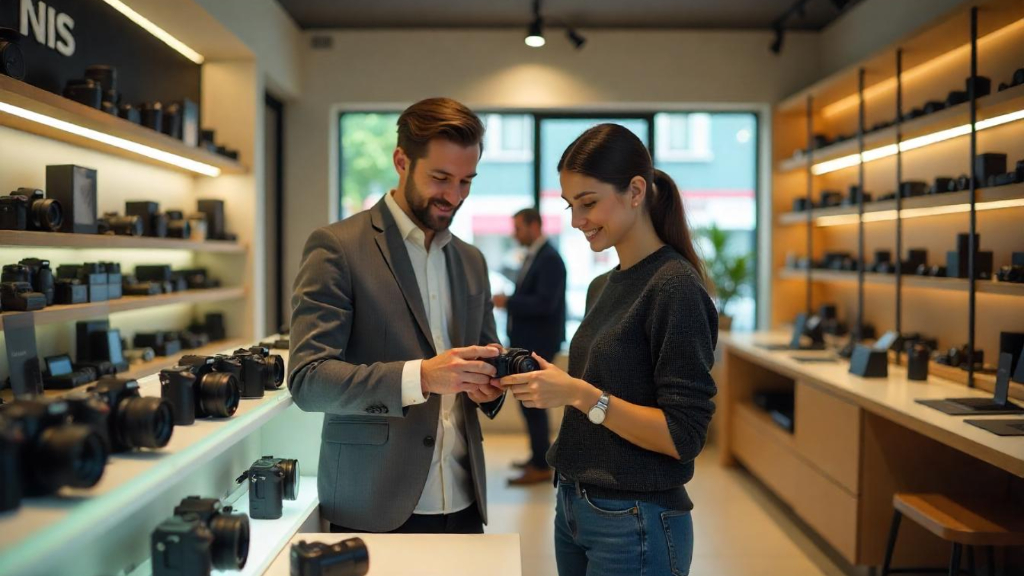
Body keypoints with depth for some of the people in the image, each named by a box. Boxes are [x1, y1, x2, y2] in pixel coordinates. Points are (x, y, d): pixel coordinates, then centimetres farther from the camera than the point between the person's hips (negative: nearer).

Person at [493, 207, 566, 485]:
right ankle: (539, 457, 28)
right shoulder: (533, 256, 13)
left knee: (532, 402, -5)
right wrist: (510, 302, 3)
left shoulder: (549, 259, -17)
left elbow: (545, 303, -25)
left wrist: (508, 302, -19)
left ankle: (542, 467, 3)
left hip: (538, 343, -10)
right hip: (527, 341, 10)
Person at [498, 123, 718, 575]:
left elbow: (683, 436, -18)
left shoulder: (676, 288, -16)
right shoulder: (602, 287, 7)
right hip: (573, 505, 7)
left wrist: (580, 395, -24)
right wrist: (541, 381, -3)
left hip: (635, 524, -7)